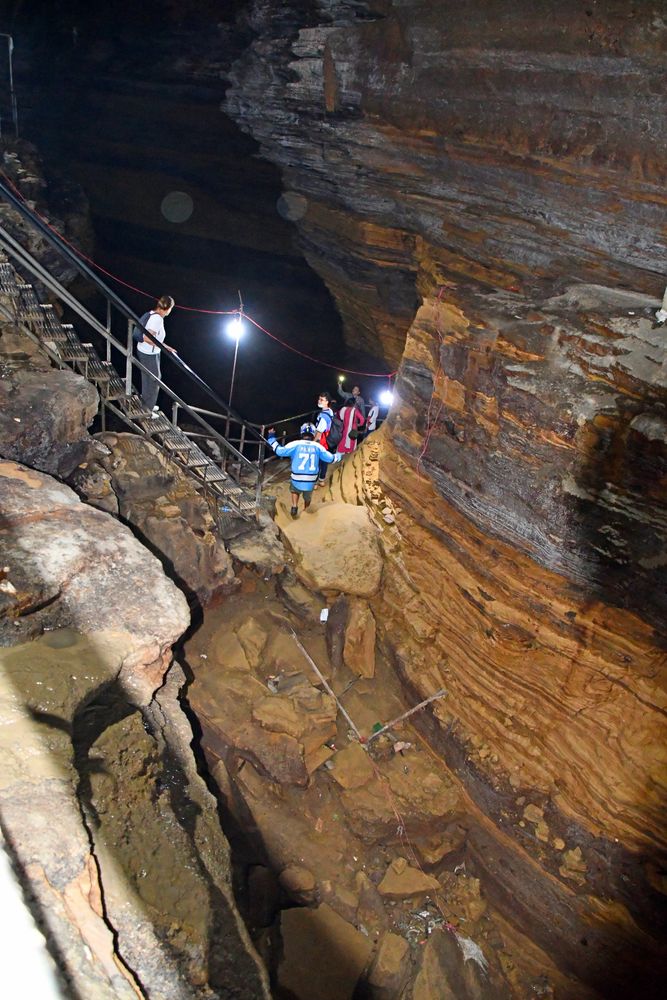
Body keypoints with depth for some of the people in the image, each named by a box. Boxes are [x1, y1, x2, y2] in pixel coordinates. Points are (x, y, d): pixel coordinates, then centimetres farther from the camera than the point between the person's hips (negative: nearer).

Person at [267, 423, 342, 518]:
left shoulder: (295, 445, -10)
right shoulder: (318, 447, -4)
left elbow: (279, 451, -11)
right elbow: (330, 458, 4)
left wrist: (271, 438, 2)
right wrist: (339, 456, 26)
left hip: (297, 481, -1)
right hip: (311, 483, 1)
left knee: (295, 491, 33)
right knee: (308, 498, 29)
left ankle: (294, 507, 14)